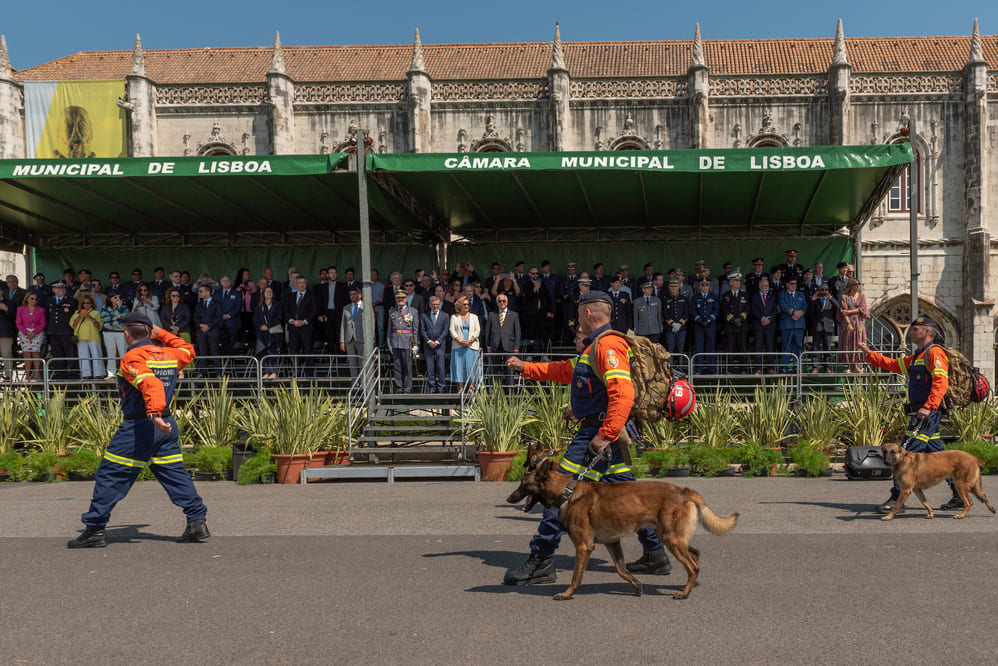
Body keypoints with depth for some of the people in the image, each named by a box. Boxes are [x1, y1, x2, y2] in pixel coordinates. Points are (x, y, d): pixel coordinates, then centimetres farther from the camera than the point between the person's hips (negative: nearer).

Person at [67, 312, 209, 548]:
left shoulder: (132, 358, -10)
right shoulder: (169, 354, 9)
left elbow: (150, 383, -28)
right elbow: (188, 350, 32)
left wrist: (154, 414, -39)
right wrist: (161, 334, 32)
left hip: (138, 426, -6)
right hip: (166, 425, 7)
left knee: (111, 475, 2)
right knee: (175, 473, 11)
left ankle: (95, 529, 6)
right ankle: (197, 521, 6)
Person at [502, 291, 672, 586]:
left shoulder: (607, 345, -16)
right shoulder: (594, 347, 19)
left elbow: (623, 394, -26)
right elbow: (565, 371, 31)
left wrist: (605, 436, -28)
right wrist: (526, 368, 30)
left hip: (597, 431, -11)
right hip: (607, 431, 11)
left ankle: (541, 561, -3)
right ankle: (655, 554, 21)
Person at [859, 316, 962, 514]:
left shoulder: (934, 352, -10)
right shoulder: (917, 356, 22)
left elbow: (941, 382, -21)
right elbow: (894, 364, 26)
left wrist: (928, 407, -30)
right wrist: (869, 353, 19)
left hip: (928, 414, -10)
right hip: (921, 414, 10)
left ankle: (897, 499, -11)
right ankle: (960, 496, 18)